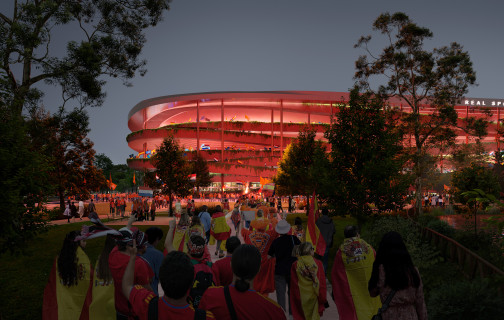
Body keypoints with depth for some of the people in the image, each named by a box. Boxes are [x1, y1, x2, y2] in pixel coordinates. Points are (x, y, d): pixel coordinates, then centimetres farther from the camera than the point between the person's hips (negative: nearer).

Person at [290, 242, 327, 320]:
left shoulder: (295, 266, -5)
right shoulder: (318, 263, -5)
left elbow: (294, 286, -1)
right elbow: (322, 284, -2)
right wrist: (323, 299, 7)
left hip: (301, 298, 0)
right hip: (314, 296, 0)